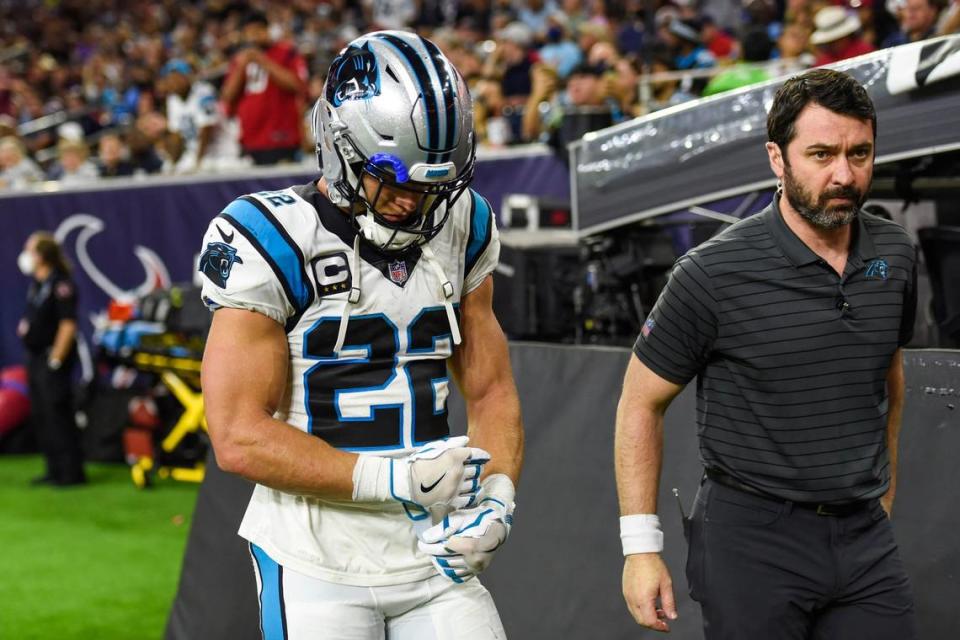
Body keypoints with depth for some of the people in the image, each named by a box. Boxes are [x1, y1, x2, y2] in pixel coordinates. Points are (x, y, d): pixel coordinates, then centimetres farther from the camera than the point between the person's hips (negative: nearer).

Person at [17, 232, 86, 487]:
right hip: (36, 358, 10)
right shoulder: (36, 284, 12)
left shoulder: (60, 284, -15)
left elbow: (68, 325, -19)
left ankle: (71, 472, -3)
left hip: (53, 358, -10)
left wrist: (55, 360, -19)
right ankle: (55, 470, 20)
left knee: (57, 414, -8)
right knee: (41, 416, 13)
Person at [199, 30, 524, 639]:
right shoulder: (276, 242, -12)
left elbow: (491, 393, 13)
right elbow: (240, 438, -15)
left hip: (434, 557, 5)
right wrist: (393, 480, -19)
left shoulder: (460, 230, 7)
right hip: (318, 566, -5)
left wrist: (496, 498, -6)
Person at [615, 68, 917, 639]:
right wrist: (642, 547, -8)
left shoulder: (895, 256, 3)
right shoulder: (715, 273, -12)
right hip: (753, 535, -4)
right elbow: (642, 402, -4)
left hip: (864, 533, 4)